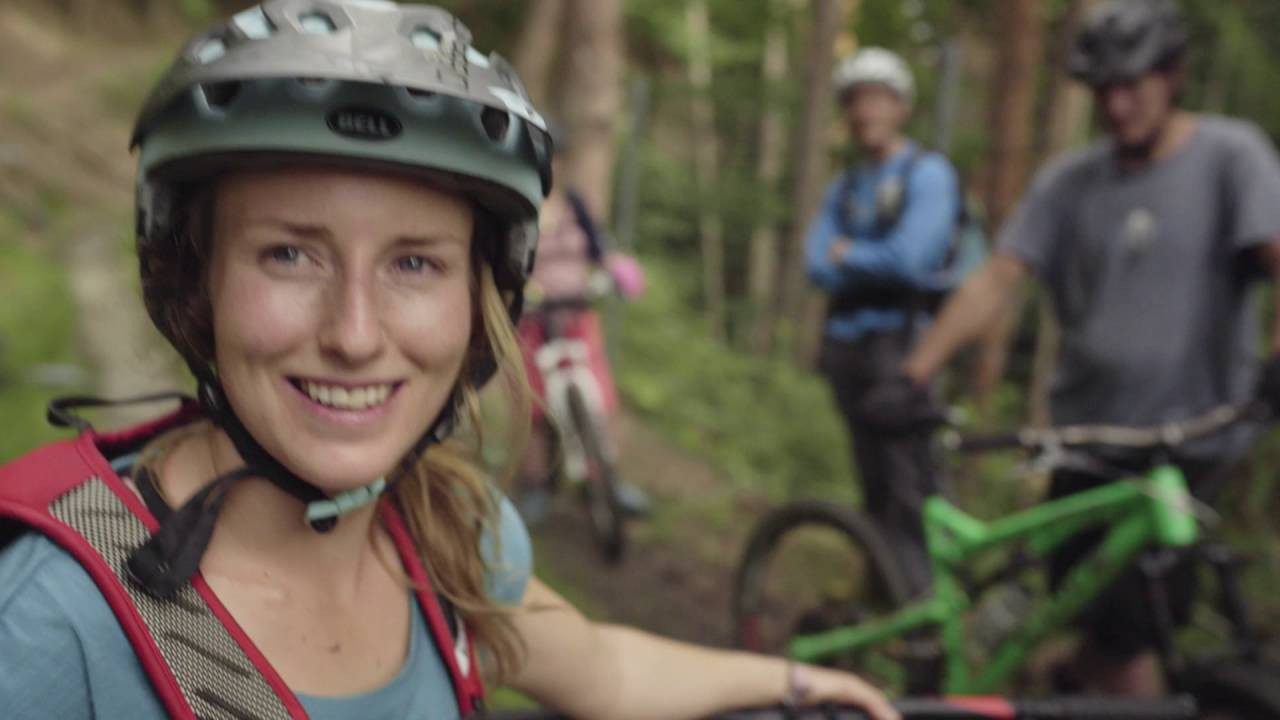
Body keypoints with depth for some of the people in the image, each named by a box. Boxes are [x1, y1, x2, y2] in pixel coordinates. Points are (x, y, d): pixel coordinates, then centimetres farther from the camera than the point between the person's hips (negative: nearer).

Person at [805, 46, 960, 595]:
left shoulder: (927, 173, -3)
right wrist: (874, 264, -8)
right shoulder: (844, 187, 16)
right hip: (845, 342, 6)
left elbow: (910, 259, -16)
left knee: (909, 484, -10)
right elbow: (819, 266, 4)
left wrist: (846, 254, -2)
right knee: (874, 481, 12)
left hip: (899, 343, -6)